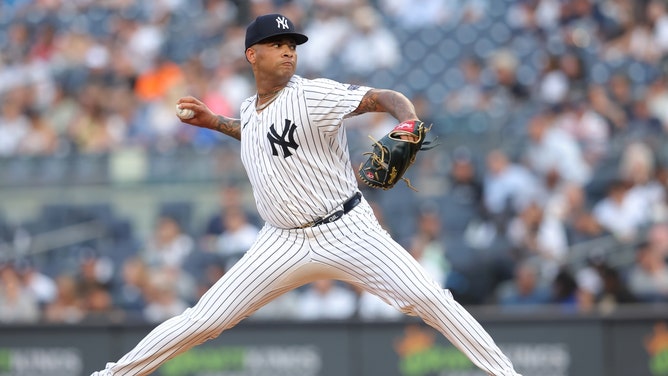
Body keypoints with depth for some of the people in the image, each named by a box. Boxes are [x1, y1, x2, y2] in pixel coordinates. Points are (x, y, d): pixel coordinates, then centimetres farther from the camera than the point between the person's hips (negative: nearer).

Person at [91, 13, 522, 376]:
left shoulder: (313, 95, -12)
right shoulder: (250, 109, 7)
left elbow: (385, 98, -21)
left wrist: (410, 122, -42)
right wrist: (214, 122, 25)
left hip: (348, 232, -4)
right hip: (285, 242, 4)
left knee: (427, 297, -19)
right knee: (203, 320, -1)